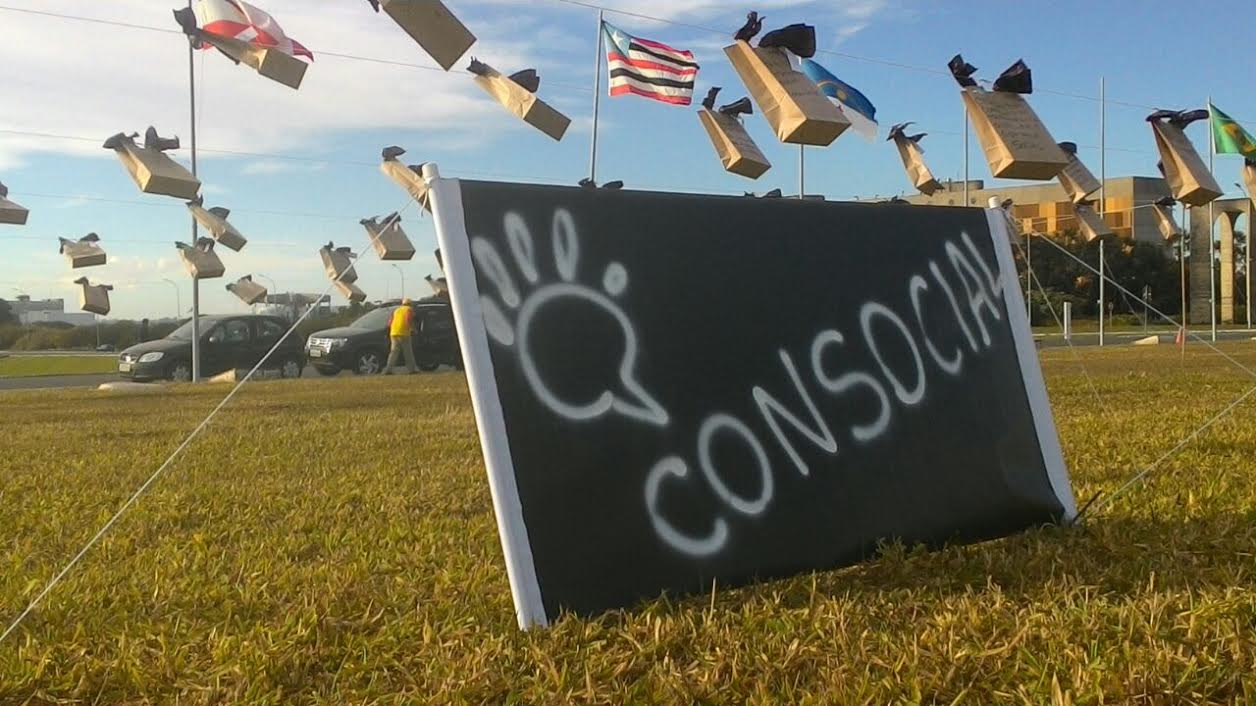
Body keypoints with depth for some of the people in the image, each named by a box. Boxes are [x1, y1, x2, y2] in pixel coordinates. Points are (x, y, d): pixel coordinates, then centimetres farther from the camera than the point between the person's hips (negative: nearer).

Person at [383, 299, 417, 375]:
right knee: (408, 352, 3)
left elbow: (390, 323, 21)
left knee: (394, 352, 5)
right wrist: (412, 328, -1)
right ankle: (411, 369, 4)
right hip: (403, 333, -5)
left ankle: (388, 370, -5)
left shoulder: (396, 310, 24)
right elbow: (409, 320, -14)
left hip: (394, 333, 6)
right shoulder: (409, 310, 5)